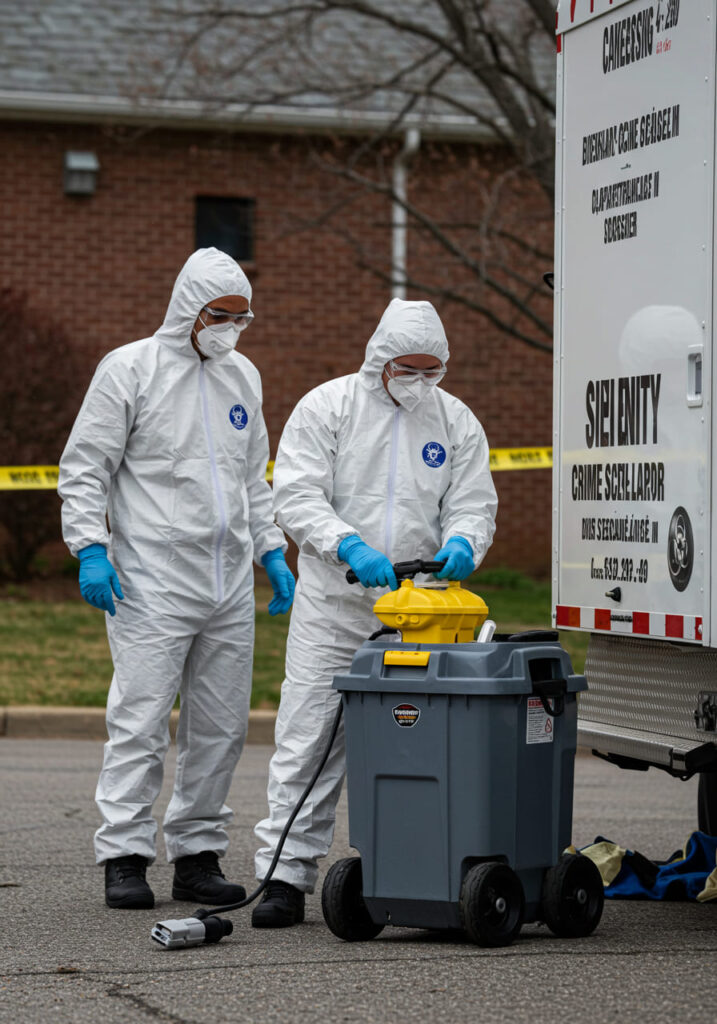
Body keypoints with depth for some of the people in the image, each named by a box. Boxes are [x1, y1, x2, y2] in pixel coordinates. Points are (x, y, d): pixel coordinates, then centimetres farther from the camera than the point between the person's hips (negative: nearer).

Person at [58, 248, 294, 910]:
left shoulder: (243, 377, 15)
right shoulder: (130, 369, -3)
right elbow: (84, 469, -3)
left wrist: (272, 554, 15)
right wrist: (91, 549, -14)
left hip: (231, 586, 6)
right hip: (152, 582, -6)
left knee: (221, 726, 6)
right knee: (141, 722, -8)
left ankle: (197, 855, 14)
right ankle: (124, 858, -3)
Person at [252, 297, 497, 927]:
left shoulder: (456, 422, 8)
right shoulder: (326, 408, -2)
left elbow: (474, 505, 6)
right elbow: (297, 497, -8)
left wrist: (461, 543, -18)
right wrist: (350, 547, -24)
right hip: (333, 607, -2)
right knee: (309, 740, -6)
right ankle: (288, 875, -4)